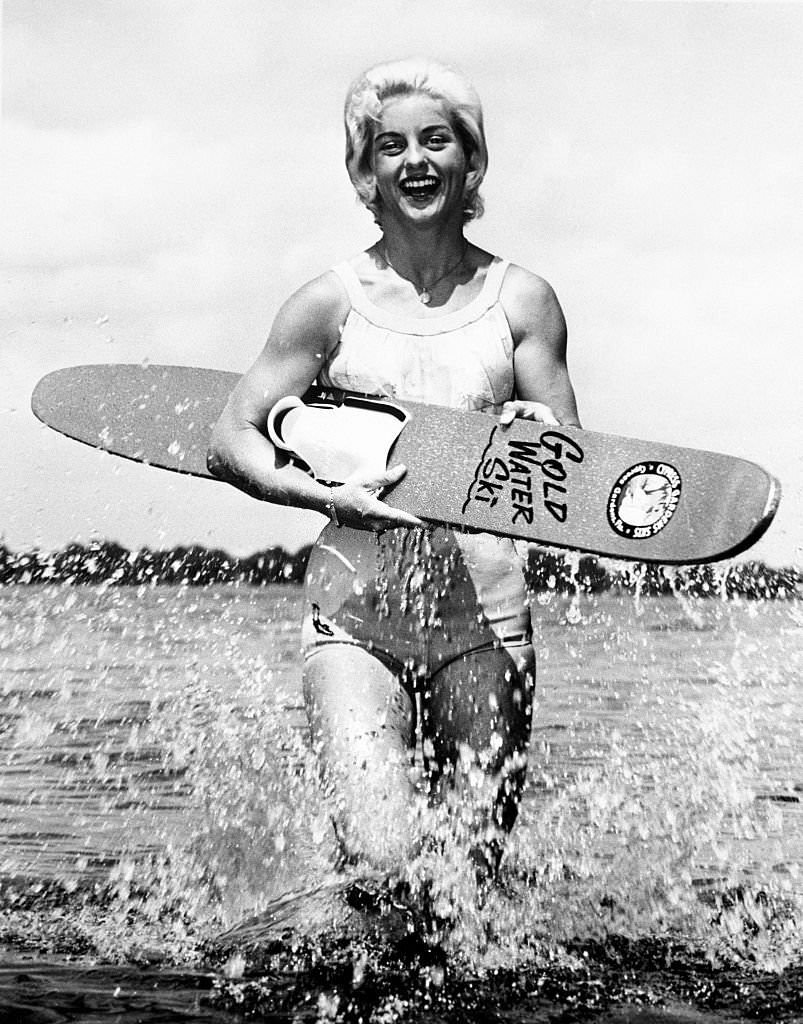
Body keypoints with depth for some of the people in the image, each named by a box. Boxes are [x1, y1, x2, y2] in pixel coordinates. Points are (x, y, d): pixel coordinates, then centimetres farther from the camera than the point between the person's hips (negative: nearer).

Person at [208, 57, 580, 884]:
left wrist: (547, 430, -17)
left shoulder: (521, 301, 6)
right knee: (380, 865, -13)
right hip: (356, 607, -1)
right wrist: (327, 494, -16)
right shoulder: (331, 303, 1)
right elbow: (229, 442, 0)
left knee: (475, 870, 6)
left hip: (483, 608, 2)